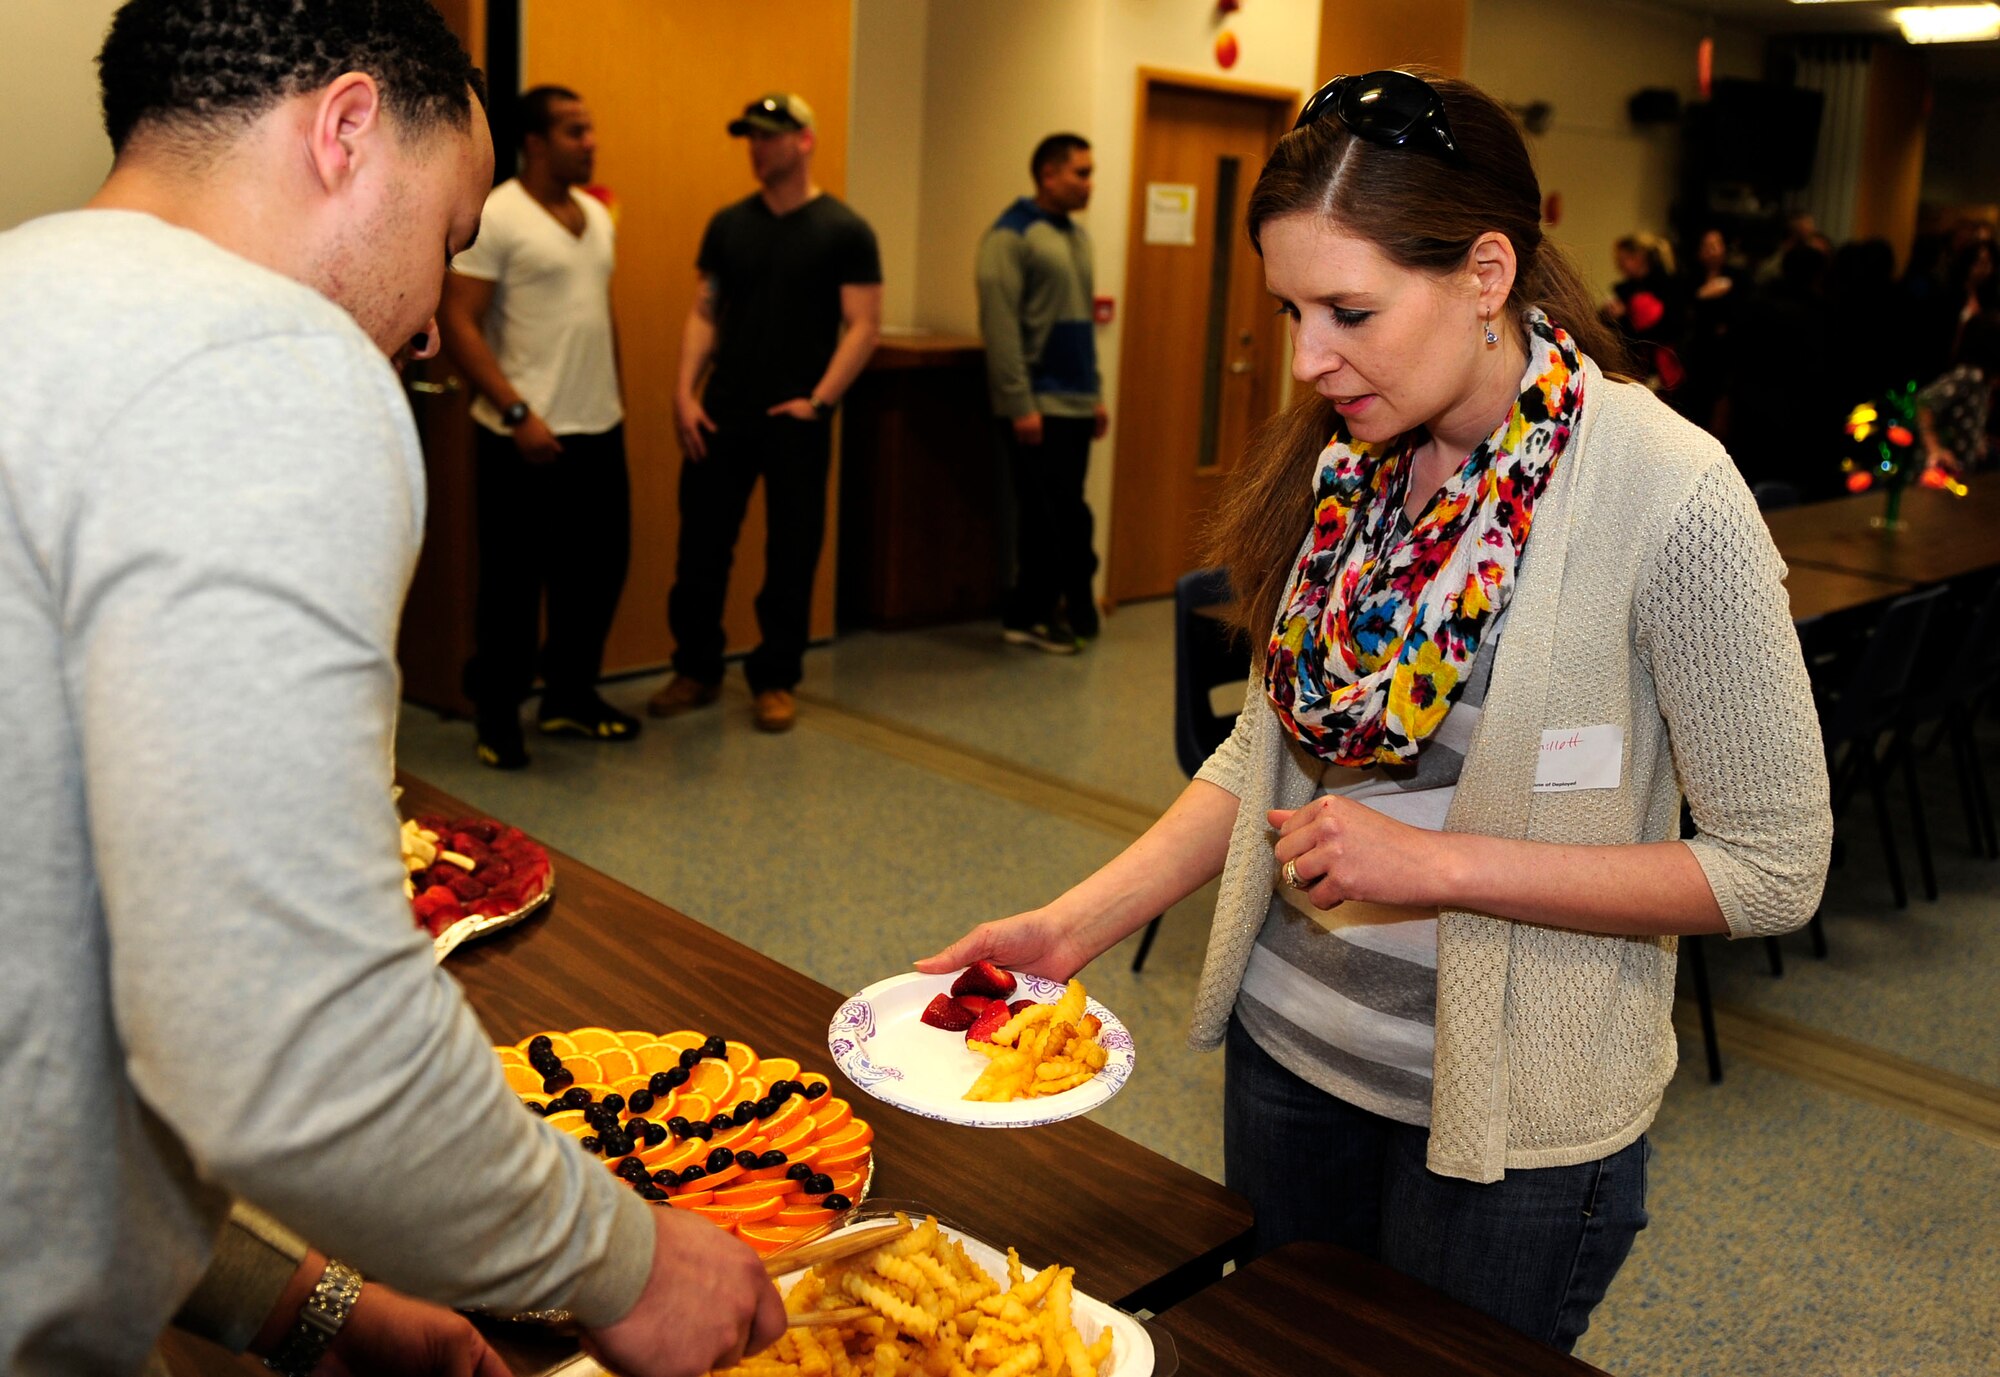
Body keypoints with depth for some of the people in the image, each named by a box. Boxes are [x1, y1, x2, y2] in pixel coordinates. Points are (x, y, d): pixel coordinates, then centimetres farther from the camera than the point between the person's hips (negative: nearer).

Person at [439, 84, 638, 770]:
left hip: (600, 431, 7)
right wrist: (517, 412, -20)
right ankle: (497, 714, 17)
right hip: (528, 437, -7)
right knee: (514, 579, 2)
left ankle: (570, 698, 30)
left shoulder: (596, 215, 13)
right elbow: (458, 322, -14)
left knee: (598, 569, 13)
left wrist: (614, 399, 16)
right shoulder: (494, 217, -10)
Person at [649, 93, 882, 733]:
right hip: (720, 415, 3)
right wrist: (685, 392, -3)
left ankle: (775, 679, 18)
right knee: (700, 547, 7)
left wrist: (819, 400, -15)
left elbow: (864, 327, -7)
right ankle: (696, 669, 22)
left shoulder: (845, 231, -3)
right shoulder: (729, 224, 8)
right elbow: (704, 311, 9)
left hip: (795, 421, -3)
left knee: (791, 556, 5)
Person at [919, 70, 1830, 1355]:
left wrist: (1436, 864, -23)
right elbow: (1268, 747, 4)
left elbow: (1774, 869, -16)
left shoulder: (1664, 491, -21)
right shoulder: (1344, 456, -3)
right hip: (1287, 1042, 6)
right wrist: (1076, 922, -7)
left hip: (1506, 1109, -5)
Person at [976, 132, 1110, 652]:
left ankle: (1031, 616, 16)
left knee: (1051, 515, 9)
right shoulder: (1011, 235, -8)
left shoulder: (1076, 236, 17)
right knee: (1062, 516, -6)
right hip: (1036, 408, -7)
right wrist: (1020, 405, -18)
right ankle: (1075, 608, 6)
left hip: (1075, 405, 7)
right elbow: (1000, 327, -15)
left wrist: (1095, 394, 17)